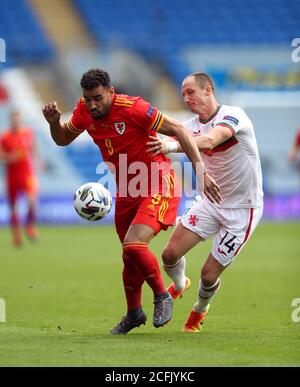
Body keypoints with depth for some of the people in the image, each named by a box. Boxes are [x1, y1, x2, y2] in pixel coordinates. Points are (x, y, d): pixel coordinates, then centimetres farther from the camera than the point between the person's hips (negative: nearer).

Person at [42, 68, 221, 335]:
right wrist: (54, 122, -9)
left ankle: (162, 297, 1)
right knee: (130, 255, 14)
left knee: (133, 245, -23)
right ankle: (134, 313, 35)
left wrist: (201, 173, -26)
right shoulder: (84, 111, -4)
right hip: (126, 190, 7)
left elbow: (180, 131, -21)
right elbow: (63, 139, 14)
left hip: (157, 185, -7)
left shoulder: (133, 108, -23)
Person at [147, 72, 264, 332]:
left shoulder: (233, 115, -21)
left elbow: (211, 139, -41)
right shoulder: (192, 126, 1)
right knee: (171, 254, -5)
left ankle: (200, 310, 31)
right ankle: (178, 286, 30)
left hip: (243, 208, -6)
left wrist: (172, 145, -56)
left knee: (209, 276, -4)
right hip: (211, 201, 6)